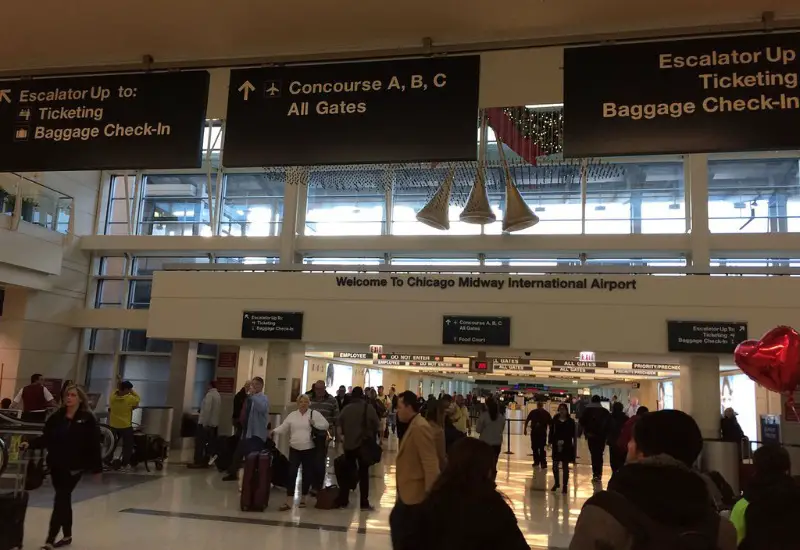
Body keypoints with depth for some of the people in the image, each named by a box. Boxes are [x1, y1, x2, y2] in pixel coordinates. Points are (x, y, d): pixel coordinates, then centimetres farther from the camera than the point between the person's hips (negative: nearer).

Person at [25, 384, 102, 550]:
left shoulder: (87, 419, -8)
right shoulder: (56, 417, 6)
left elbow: (94, 445, -8)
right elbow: (45, 439, 7)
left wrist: (97, 468, -8)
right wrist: (30, 444, -12)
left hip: (74, 466, -5)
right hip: (56, 464, 5)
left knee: (60, 500, -10)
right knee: (64, 499, 15)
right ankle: (67, 536, 29)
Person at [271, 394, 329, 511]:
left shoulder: (315, 414, -1)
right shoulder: (292, 415, 7)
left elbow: (326, 425, -4)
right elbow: (283, 427, 3)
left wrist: (315, 424, -18)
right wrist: (274, 431, -14)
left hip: (309, 449, -1)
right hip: (295, 449, 1)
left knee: (307, 474, 7)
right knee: (292, 474, -5)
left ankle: (303, 499, 24)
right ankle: (288, 501, -4)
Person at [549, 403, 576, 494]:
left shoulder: (570, 421, -2)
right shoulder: (555, 420, 1)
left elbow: (573, 434, -1)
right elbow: (551, 432, 2)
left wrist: (574, 444, -8)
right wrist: (550, 442, -4)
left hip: (567, 446, -1)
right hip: (556, 446, 2)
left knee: (565, 466, 5)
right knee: (555, 465, 6)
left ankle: (565, 486, 16)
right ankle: (556, 483, 27)